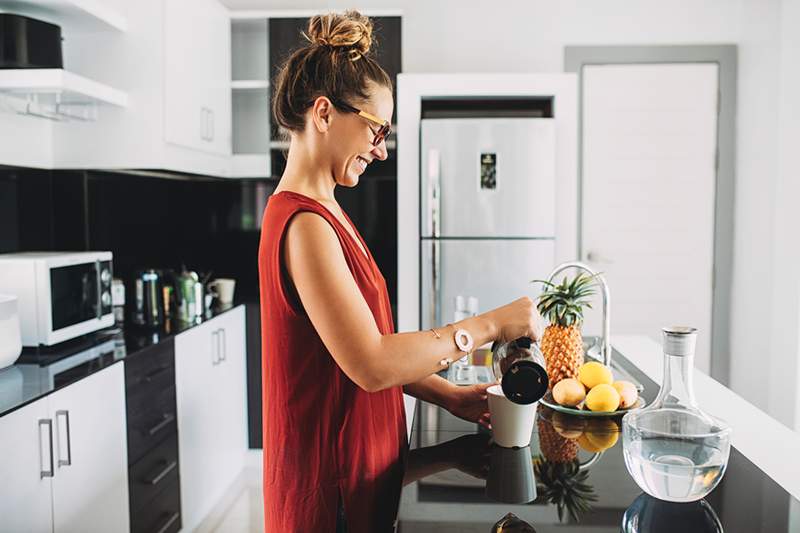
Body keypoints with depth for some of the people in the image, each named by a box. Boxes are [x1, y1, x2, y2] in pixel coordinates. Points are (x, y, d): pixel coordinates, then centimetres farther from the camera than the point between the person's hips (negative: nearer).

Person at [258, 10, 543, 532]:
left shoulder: (321, 212, 8)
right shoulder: (304, 224, -22)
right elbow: (370, 364, -28)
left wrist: (446, 395, 3)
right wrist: (490, 325, -19)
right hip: (330, 487, -9)